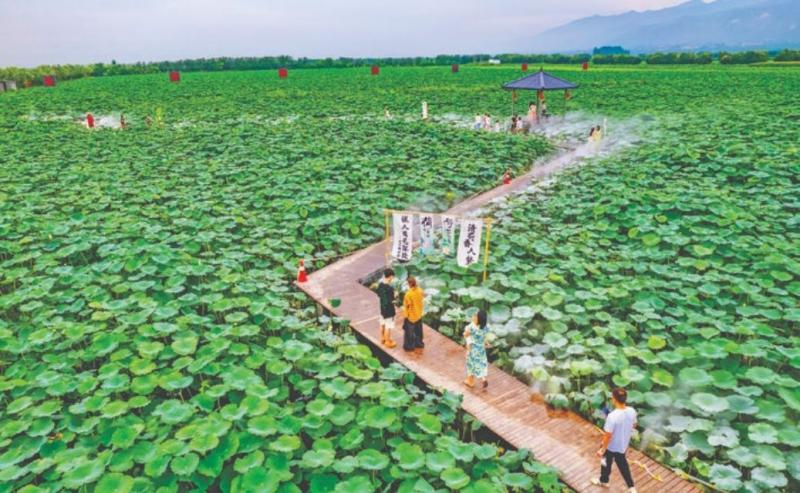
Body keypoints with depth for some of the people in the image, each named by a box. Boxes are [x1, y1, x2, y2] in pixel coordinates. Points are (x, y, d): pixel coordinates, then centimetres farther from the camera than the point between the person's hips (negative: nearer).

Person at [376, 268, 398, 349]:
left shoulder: (380, 284, -6)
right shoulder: (389, 288, -31)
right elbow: (389, 301, -28)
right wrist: (394, 300, -11)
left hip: (382, 308, 8)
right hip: (389, 310, -8)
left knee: (383, 324, 24)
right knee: (388, 327, 9)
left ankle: (383, 339, 41)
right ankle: (388, 342, 24)